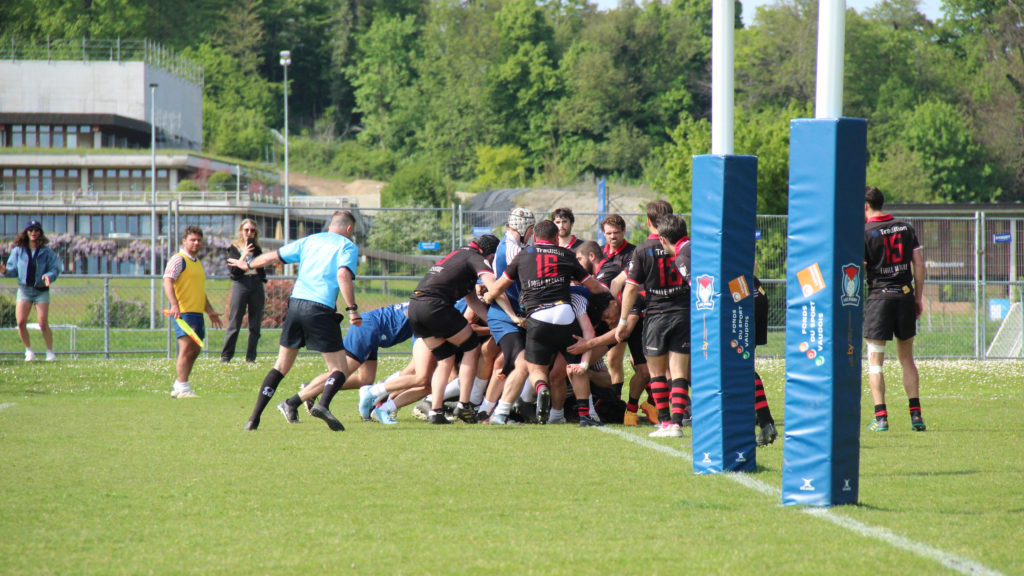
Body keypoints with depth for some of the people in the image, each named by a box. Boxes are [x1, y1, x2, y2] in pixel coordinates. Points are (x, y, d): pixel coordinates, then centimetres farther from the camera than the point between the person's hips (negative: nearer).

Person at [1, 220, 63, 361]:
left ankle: (50, 351, 7)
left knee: (43, 324, -10)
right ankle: (29, 351, 10)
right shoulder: (19, 251, 4)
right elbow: (13, 269, 7)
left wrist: (48, 276, -23)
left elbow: (55, 269, -2)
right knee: (21, 322, -9)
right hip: (24, 289, 2)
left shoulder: (47, 252, 0)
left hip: (41, 290, -2)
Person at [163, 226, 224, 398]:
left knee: (194, 351, 8)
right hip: (183, 312, -9)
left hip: (197, 313, 9)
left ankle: (178, 387, 15)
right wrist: (174, 305, -32)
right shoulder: (178, 260, -6)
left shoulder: (198, 262, 22)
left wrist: (210, 311, 29)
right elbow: (168, 282, -19)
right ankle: (182, 388, -18)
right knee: (186, 348, -16)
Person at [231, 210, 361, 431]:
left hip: (295, 304, 5)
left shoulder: (310, 240, 19)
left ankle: (255, 418, 7)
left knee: (281, 367, 15)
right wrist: (352, 309, -15)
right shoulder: (348, 246, 5)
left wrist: (248, 265, 40)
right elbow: (343, 275, -14)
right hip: (321, 310, -5)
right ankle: (323, 404, -30)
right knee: (340, 369, -1)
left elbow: (272, 257, 23)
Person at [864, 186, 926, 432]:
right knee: (907, 359, 13)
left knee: (874, 361, 1)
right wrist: (919, 297, 13)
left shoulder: (865, 232, -5)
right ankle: (916, 414, 4)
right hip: (905, 295, 4)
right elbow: (919, 264, 8)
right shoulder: (905, 228, 9)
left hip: (879, 296, -4)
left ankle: (881, 417, -7)